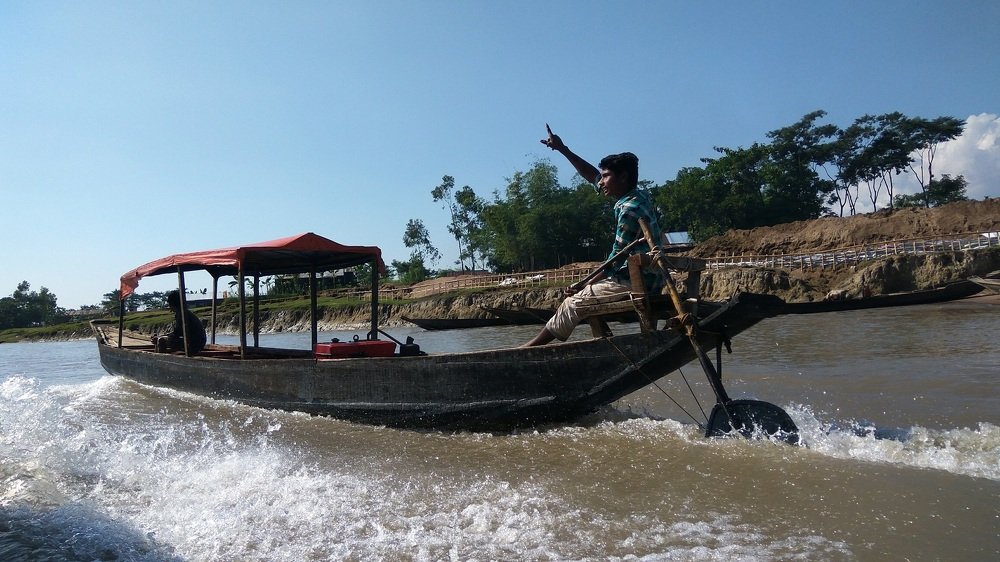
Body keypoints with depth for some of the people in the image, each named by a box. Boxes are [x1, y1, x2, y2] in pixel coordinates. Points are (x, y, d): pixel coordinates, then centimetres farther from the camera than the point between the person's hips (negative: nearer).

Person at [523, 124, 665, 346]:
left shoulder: (629, 210, -18)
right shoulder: (637, 195, 10)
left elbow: (615, 261, -16)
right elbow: (592, 176, 19)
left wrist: (584, 284, -7)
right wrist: (563, 149, 18)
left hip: (633, 283, -10)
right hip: (647, 280, 10)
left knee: (572, 303, -6)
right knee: (589, 295, 22)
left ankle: (530, 348, 1)